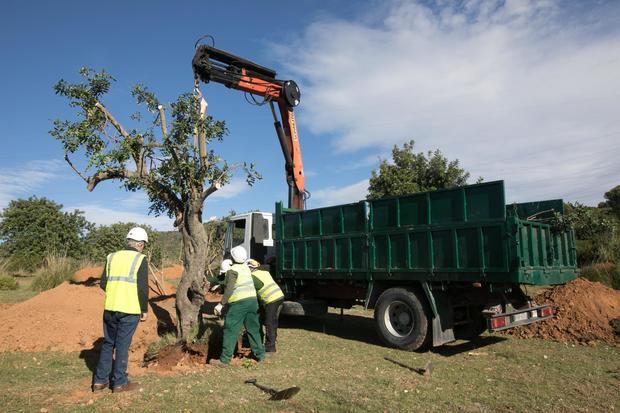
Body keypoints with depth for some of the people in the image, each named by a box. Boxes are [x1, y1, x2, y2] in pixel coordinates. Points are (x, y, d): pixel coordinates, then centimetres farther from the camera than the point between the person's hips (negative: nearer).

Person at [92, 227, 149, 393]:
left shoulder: (112, 257, 8)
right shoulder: (140, 259, -7)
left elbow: (103, 284, 9)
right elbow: (143, 288, -11)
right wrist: (144, 309, -1)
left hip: (110, 308, 5)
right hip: (129, 310, -5)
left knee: (108, 343, 18)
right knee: (122, 345, 5)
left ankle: (100, 380, 23)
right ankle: (119, 383, 15)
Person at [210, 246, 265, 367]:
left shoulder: (232, 270, -11)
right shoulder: (246, 267, 12)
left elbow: (229, 289, -19)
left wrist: (221, 304, -15)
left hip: (239, 303, -7)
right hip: (252, 300, 7)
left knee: (231, 331, -1)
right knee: (253, 329, 16)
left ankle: (224, 360, 3)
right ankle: (260, 354, 24)